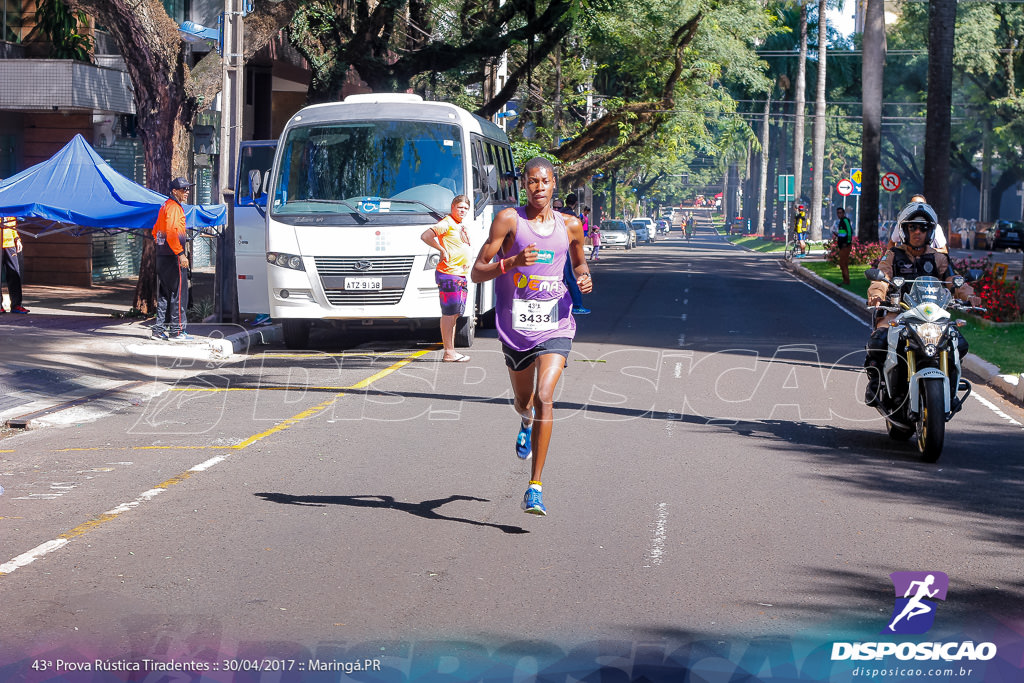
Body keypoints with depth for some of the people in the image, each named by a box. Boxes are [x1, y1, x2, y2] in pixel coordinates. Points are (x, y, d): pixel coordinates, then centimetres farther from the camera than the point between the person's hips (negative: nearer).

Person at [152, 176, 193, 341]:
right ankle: (176, 330, -5)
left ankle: (159, 329, 14)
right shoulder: (174, 207, -13)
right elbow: (171, 232, -23)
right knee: (179, 292, -6)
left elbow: (156, 231, 25)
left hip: (162, 256, 10)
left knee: (164, 294, 13)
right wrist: (180, 254, -25)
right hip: (173, 256, -10)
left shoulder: (165, 206, 18)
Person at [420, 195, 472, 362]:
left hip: (461, 276, 9)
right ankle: (449, 352, -10)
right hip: (448, 273, -9)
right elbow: (425, 236, -18)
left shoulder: (462, 227, 20)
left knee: (455, 314, 11)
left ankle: (451, 351, 16)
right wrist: (442, 250, -14)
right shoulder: (447, 223, -7)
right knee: (449, 313, -9)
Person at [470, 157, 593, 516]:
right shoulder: (509, 220, -5)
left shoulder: (570, 226, 4)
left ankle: (535, 487, -18)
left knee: (544, 398, -20)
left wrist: (584, 279, 0)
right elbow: (477, 272, -8)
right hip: (515, 327, 1)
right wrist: (512, 262, -25)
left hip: (555, 327, 0)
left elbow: (579, 263, 24)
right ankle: (527, 421, 61)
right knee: (523, 403, 19)